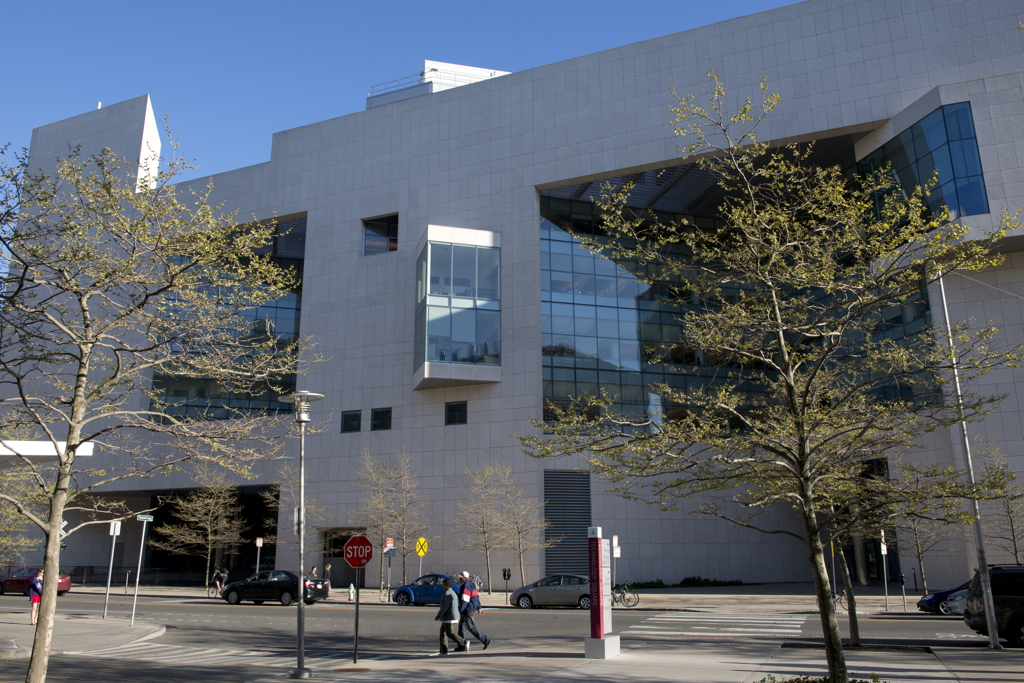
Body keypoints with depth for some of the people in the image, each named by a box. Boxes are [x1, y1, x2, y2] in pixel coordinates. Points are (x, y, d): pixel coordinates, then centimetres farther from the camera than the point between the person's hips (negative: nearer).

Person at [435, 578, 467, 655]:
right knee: (443, 632, 13)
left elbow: (445, 607, -21)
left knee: (450, 633, -6)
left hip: (448, 618, -10)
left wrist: (438, 617, -14)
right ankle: (443, 650, 13)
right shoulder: (453, 593, 16)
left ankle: (464, 643, -9)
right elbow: (457, 606, 20)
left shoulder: (447, 594, -16)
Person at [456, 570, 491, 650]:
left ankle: (486, 640, 3)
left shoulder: (466, 586, -18)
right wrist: (479, 608, 24)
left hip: (468, 611, -10)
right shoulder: (470, 584, 13)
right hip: (466, 611, 10)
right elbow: (477, 596, 18)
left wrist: (459, 611, -22)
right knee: (461, 628, 12)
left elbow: (464, 600, -24)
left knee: (471, 628, -3)